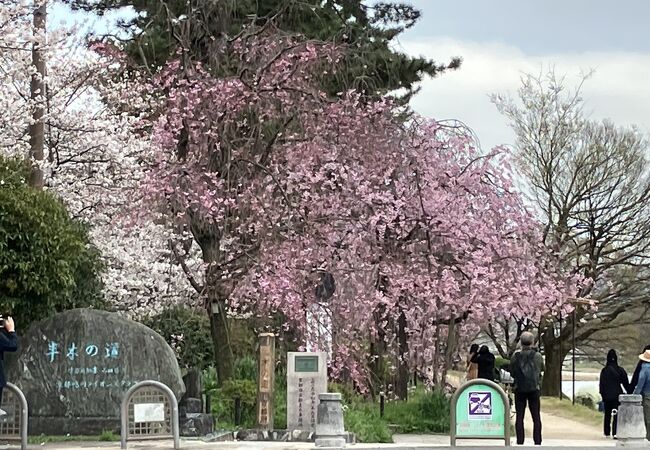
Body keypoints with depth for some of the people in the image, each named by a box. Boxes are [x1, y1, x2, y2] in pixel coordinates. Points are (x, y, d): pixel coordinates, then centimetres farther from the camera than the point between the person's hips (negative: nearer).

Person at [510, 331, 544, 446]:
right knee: (536, 417, 6)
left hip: (519, 389, 0)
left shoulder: (516, 357, -5)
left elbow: (512, 373, 3)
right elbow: (542, 369, 10)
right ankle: (537, 442, 2)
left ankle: (520, 443, 1)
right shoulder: (537, 356, -6)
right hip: (534, 389, 0)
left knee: (519, 417, 5)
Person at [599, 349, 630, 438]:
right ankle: (615, 432, -15)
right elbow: (626, 383, 1)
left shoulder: (604, 371, -3)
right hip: (617, 395, -1)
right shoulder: (621, 370, -4)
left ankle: (607, 433, 19)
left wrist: (602, 394, 9)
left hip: (607, 396, 1)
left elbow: (601, 384, -1)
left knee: (607, 415, 14)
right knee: (617, 415, -2)